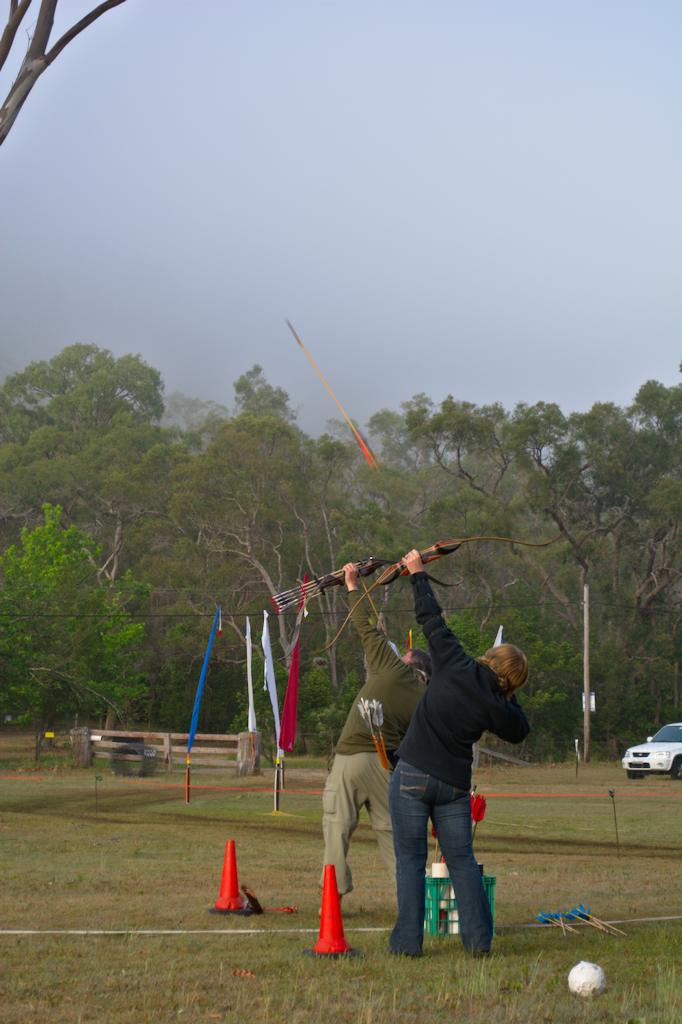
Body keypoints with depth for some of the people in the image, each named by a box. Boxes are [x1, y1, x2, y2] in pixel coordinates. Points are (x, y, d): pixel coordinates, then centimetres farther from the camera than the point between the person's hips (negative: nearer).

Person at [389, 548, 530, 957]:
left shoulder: (455, 666, -7)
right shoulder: (495, 707, -4)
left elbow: (431, 618, 2)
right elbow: (520, 731, 15)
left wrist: (418, 574, 13)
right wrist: (507, 698, 17)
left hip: (413, 775, -1)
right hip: (455, 784, 1)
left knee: (411, 858, 2)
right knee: (462, 859, 11)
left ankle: (408, 941, 0)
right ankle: (479, 938, 9)